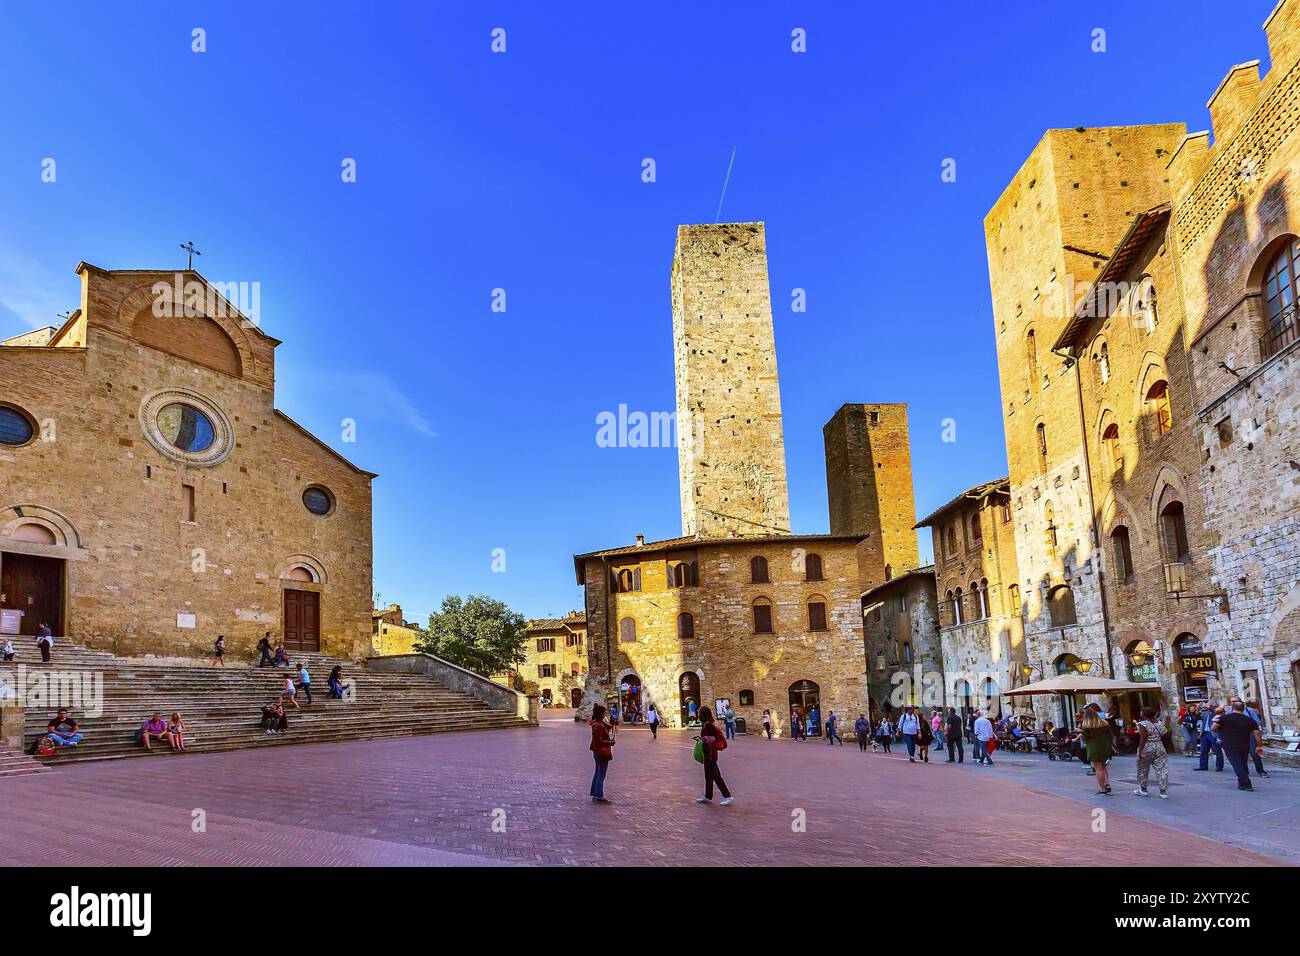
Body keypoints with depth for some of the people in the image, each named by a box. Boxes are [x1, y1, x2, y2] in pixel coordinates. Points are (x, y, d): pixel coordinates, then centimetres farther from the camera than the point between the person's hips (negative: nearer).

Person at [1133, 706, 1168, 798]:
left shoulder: (1143, 724, -12)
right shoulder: (1158, 724, 6)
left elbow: (1142, 739, -16)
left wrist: (1140, 752, -14)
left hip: (1147, 749, -5)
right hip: (1159, 748, 5)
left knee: (1143, 770, 11)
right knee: (1162, 770, 3)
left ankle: (1142, 790, 20)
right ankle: (1164, 792, 0)